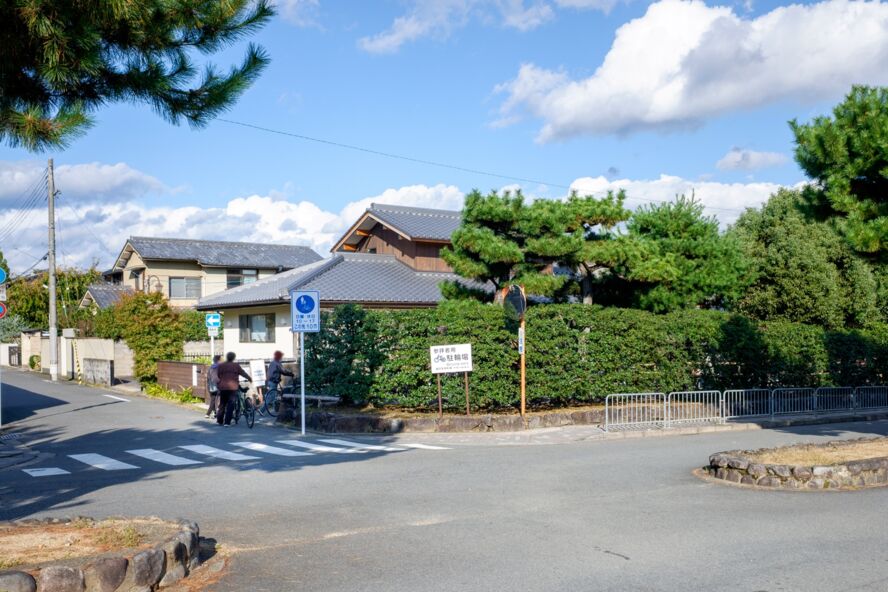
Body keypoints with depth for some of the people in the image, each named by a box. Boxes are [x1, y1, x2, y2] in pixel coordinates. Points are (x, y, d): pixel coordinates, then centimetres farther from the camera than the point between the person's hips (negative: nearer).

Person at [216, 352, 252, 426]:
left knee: (222, 404, 16)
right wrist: (250, 378, 19)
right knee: (230, 405, 0)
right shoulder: (236, 365, 0)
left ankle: (219, 421, 20)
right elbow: (243, 373, 5)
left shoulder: (220, 365, 7)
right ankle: (227, 422, -5)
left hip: (222, 387, 3)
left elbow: (217, 375, 10)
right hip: (233, 387, -3)